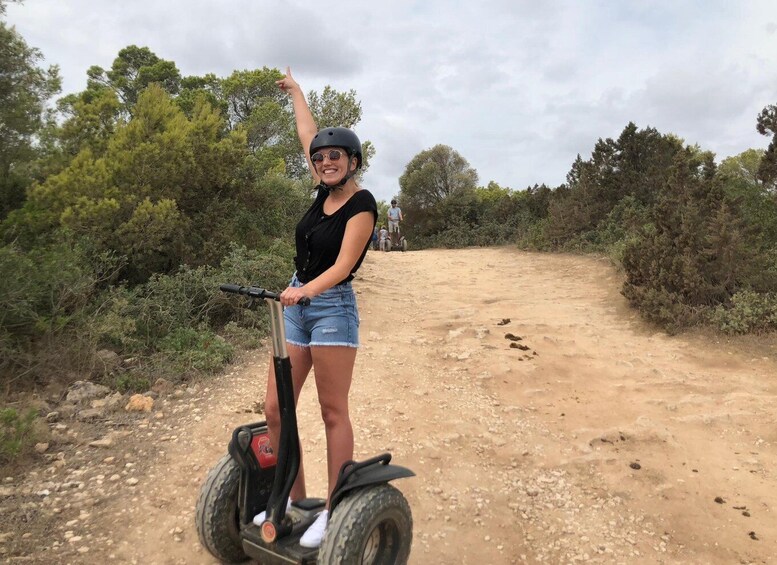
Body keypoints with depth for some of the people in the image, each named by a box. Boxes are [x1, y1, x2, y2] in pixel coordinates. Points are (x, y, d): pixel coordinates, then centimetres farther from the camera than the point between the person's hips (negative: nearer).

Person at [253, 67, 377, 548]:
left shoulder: (362, 204, -9)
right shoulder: (326, 191, 10)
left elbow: (343, 265, -19)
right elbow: (308, 134, 24)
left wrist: (306, 289, -35)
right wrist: (296, 91, 37)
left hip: (332, 308, -7)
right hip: (296, 305, 8)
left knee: (334, 413, -2)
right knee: (275, 408, 5)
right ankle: (295, 500, 19)